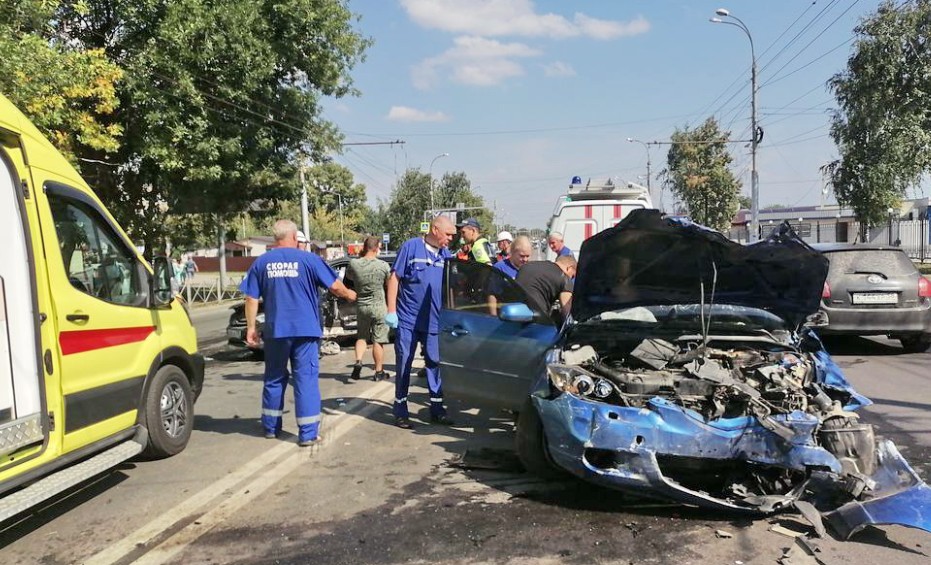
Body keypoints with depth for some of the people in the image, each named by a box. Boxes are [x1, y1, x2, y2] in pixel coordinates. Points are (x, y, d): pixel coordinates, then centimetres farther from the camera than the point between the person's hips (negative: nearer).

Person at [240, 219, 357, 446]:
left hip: (275, 331, 3)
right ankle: (308, 433, 1)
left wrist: (251, 327, 10)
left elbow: (252, 299, 3)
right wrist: (349, 295, 16)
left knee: (274, 378, 16)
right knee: (306, 379, 2)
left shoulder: (261, 262, 3)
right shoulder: (308, 259, -4)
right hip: (304, 330, -3)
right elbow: (334, 286, -3)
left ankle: (271, 427, 26)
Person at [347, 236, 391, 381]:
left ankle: (358, 362, 0)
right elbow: (390, 283, 2)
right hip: (378, 306, -2)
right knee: (378, 340, 7)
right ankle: (378, 372, 13)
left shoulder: (354, 264, -8)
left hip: (361, 306, 2)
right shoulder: (383, 265, -13)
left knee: (361, 337, 20)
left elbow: (349, 276, 13)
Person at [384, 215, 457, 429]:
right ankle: (401, 412, 13)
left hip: (434, 321, 5)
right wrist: (391, 311, -10)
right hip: (408, 319, -4)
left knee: (435, 363, 8)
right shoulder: (411, 247, -6)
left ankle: (437, 409, 19)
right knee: (404, 364, 4)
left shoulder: (446, 254, 10)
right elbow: (394, 278, -6)